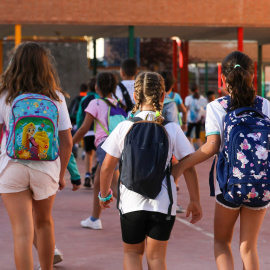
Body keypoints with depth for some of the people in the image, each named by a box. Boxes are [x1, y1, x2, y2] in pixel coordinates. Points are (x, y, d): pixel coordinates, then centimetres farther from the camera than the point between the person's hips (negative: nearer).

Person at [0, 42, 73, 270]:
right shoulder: (56, 97, 0)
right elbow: (67, 142, 0)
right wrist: (61, 174, 11)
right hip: (47, 169, 2)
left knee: (23, 233, -3)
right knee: (44, 223, 23)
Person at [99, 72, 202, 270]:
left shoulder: (124, 128, -4)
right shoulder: (172, 129, -4)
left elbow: (107, 167, 2)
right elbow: (188, 167, -3)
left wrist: (104, 193, 18)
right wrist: (195, 201, 6)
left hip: (131, 202, 0)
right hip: (163, 203, 0)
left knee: (132, 252, 19)